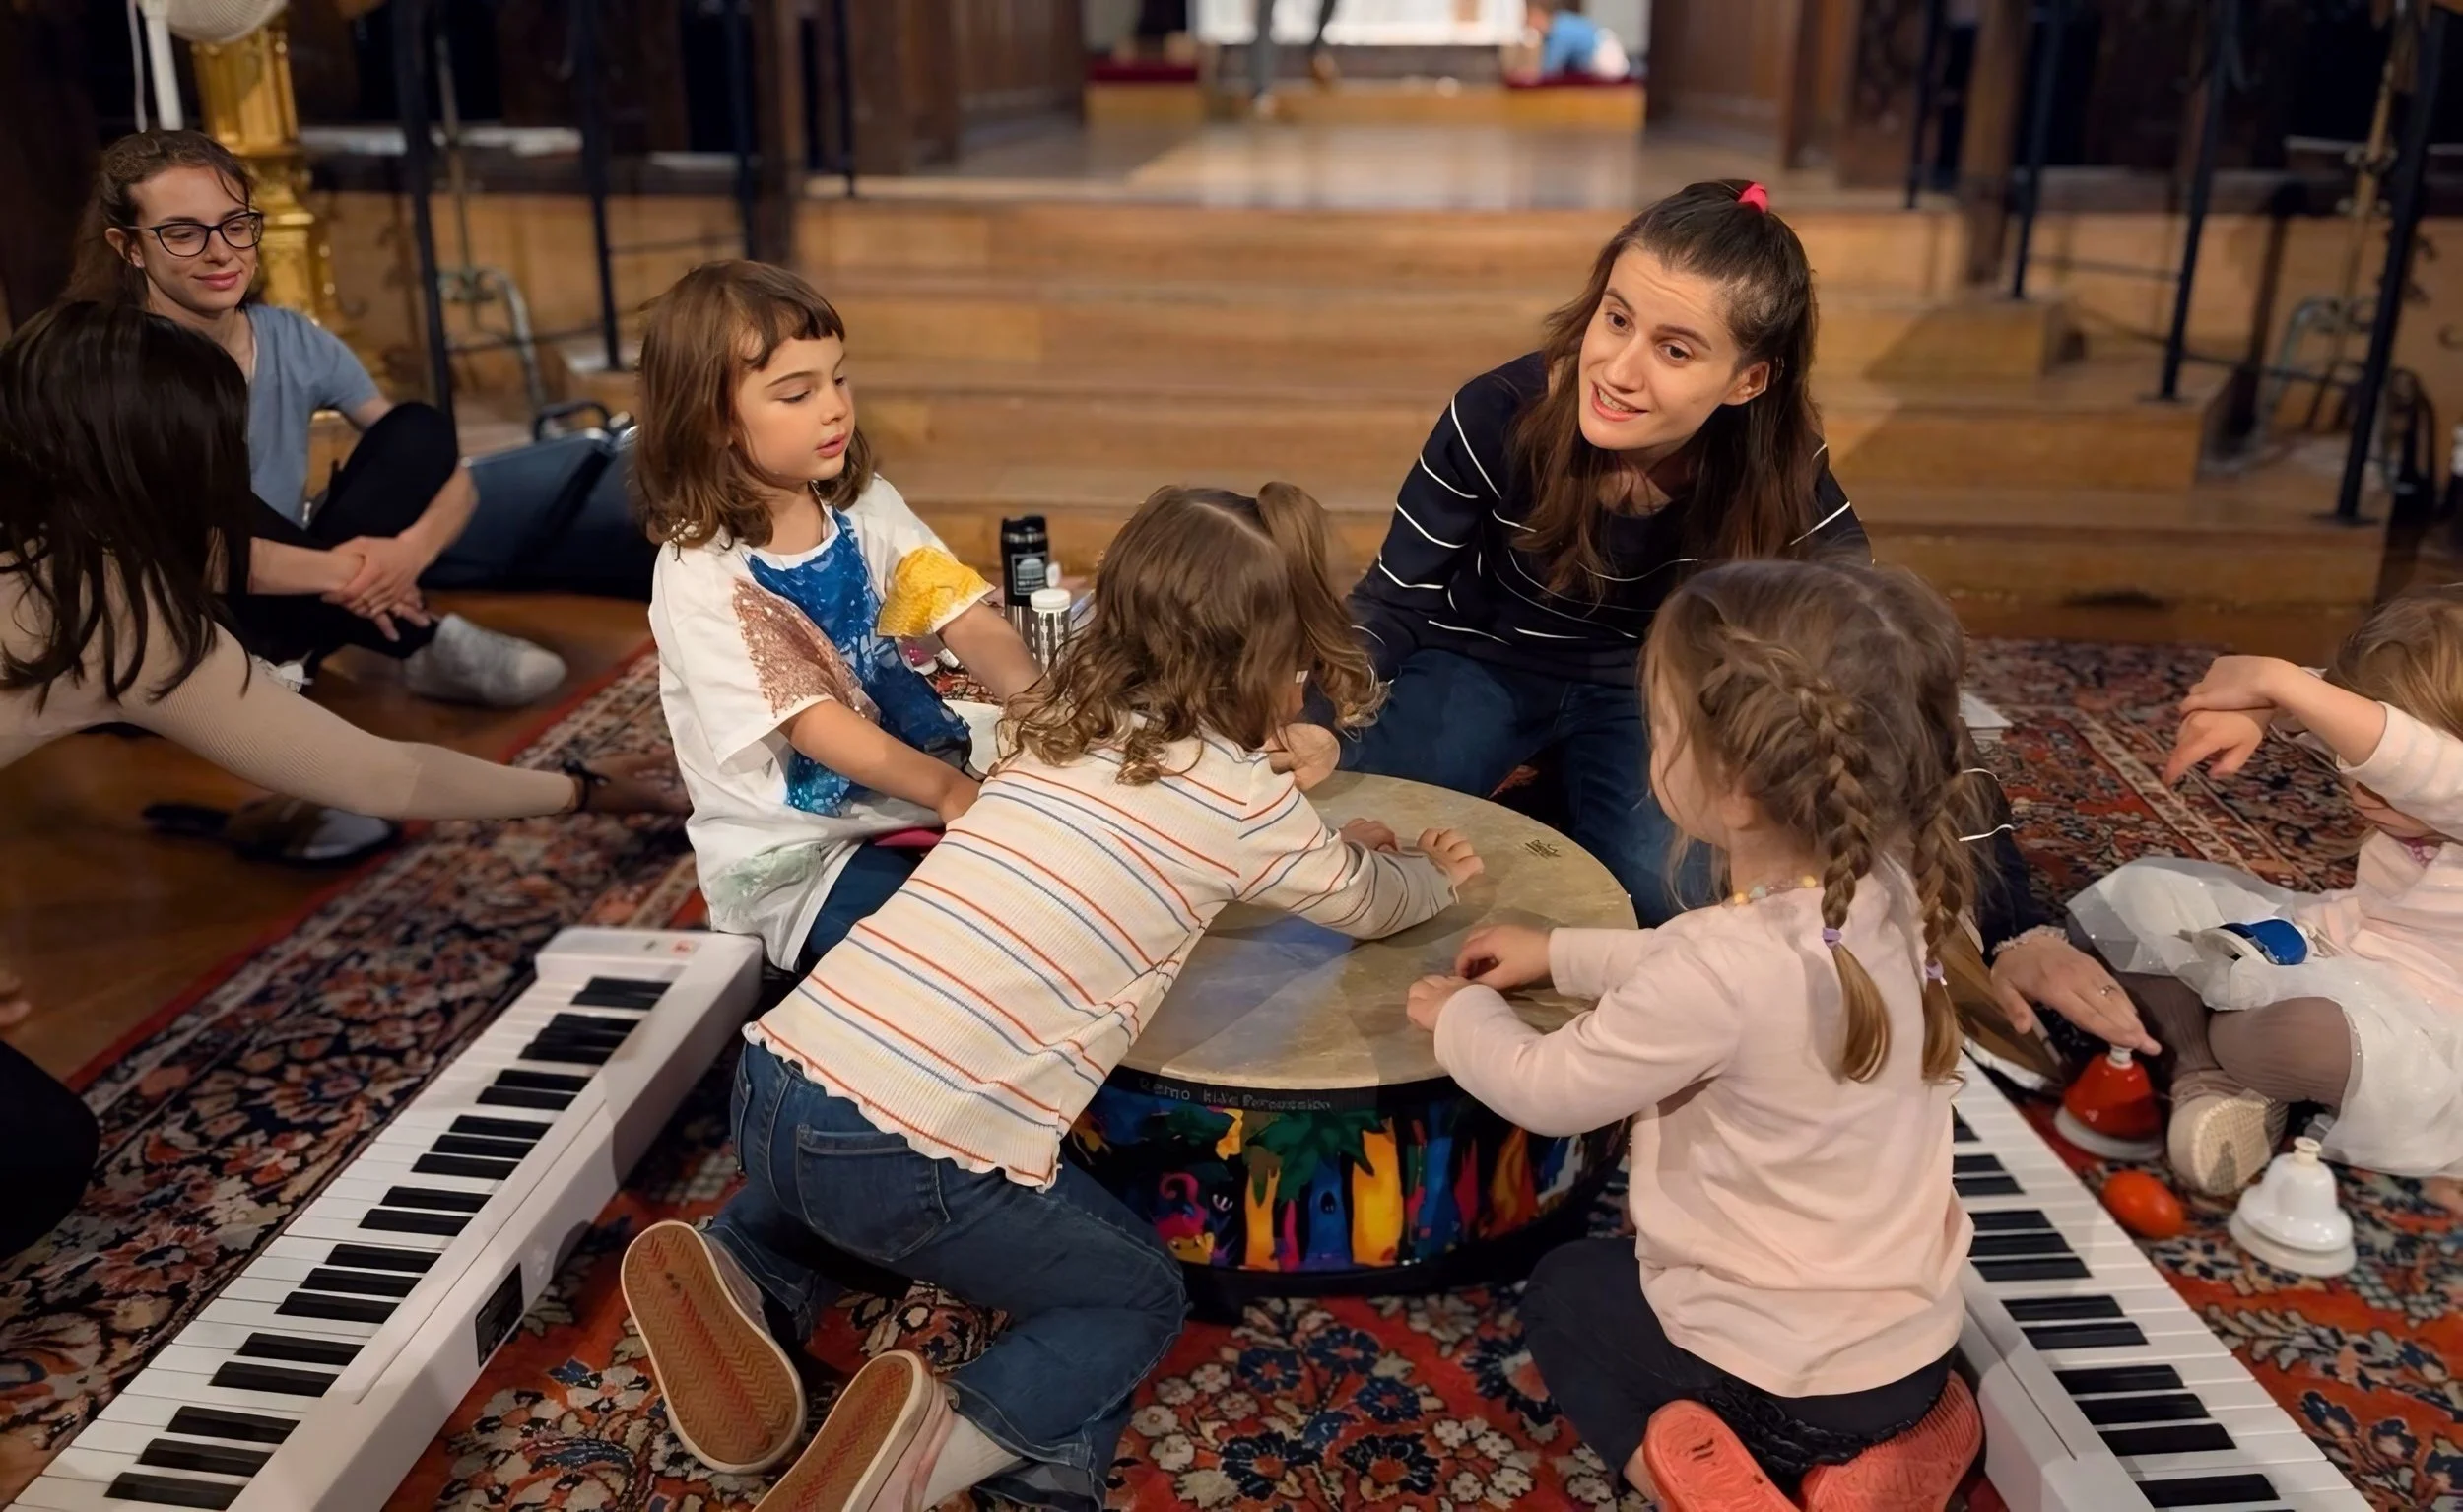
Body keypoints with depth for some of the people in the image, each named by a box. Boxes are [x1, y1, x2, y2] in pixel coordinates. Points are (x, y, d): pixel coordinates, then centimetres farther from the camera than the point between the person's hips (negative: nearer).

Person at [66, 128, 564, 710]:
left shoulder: (297, 343, -2)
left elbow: (450, 475, -5)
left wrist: (410, 550, -26)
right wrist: (332, 571, -30)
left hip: (291, 609, 4)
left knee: (418, 429, -10)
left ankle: (287, 660, -17)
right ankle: (421, 638, -18)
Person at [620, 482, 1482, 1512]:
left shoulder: (1054, 726, 15)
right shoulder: (1240, 795, -1)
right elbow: (1370, 903, 19)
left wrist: (1320, 846, 38)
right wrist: (1433, 873, 41)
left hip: (771, 1080, 6)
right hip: (911, 1164, -6)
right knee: (1138, 1298, 18)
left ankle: (738, 1270, 12)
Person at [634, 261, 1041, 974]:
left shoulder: (865, 506, 1)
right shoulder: (701, 574, -17)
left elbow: (968, 621, -8)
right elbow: (812, 723, -23)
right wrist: (950, 789, -35)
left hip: (917, 799, 6)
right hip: (793, 856, -6)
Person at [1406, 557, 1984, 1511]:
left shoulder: (1725, 967, -33)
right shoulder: (1890, 890, -10)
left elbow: (1547, 1091, -15)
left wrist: (1460, 1017, 4)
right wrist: (1560, 952, 15)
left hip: (1779, 1374, -6)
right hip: (1912, 1341, 6)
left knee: (1564, 1291, 23)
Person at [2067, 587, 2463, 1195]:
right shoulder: (2406, 791, 0)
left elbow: (2411, 759, -41)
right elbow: (2331, 702, -2)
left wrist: (2275, 679, -41)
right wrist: (2252, 711, -26)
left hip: (2409, 1031, -9)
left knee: (2312, 1036, -45)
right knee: (2143, 894, 3)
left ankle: (2197, 1039, -9)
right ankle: (2211, 1076, -12)